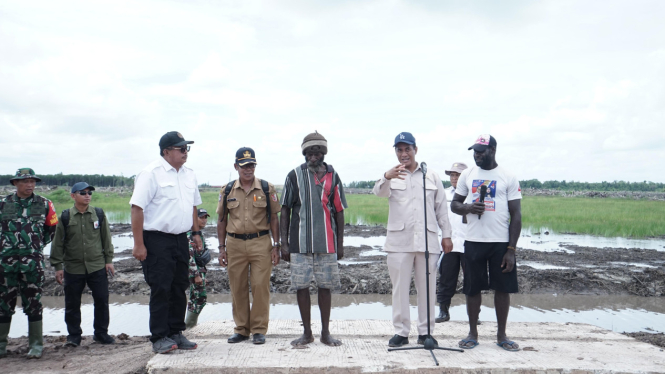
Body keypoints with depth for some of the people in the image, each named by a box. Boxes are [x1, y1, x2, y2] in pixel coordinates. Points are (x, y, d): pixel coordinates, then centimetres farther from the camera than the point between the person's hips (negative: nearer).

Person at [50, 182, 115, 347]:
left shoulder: (99, 214, 3)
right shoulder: (65, 217, 0)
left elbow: (106, 238, 8)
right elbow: (58, 243, 3)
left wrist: (109, 260, 5)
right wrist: (57, 266, 1)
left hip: (97, 266, 1)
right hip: (73, 268, 0)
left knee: (102, 300, 4)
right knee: (72, 304, 7)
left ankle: (101, 333, 19)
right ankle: (74, 336, 22)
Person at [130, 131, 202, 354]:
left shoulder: (189, 174, 12)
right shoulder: (151, 173, -11)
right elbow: (137, 208, -15)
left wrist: (196, 232, 16)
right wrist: (138, 244, -18)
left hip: (181, 239, 7)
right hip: (157, 240, -7)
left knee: (179, 288, 12)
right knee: (161, 290, -2)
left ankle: (176, 333, 23)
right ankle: (159, 338, 9)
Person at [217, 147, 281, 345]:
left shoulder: (267, 189, 3)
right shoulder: (227, 191, 7)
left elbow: (274, 219, 4)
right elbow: (222, 221, 12)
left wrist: (276, 246, -2)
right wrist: (222, 248, 6)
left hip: (261, 242, -2)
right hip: (235, 243, 2)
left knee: (260, 286, -2)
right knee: (237, 288, 7)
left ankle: (259, 330, 11)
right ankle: (241, 329, 20)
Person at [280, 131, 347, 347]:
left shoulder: (332, 177, 7)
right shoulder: (294, 176, 5)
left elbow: (339, 212, 10)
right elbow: (285, 210, 5)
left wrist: (340, 244, 7)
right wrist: (284, 243, -1)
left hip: (326, 244, 1)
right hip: (299, 243, 0)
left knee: (325, 286, 6)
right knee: (301, 286, 4)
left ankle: (325, 332, 19)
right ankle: (307, 332, 18)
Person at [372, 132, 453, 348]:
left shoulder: (432, 176, 13)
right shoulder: (392, 177, 8)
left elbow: (441, 208, 13)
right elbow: (379, 192, -16)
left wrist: (446, 235, 7)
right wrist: (386, 177, -37)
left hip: (427, 241, 1)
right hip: (399, 241, -1)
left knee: (427, 288, 5)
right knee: (400, 288, 2)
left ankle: (425, 332, 17)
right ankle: (401, 332, 12)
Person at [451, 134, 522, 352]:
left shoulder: (508, 178, 0)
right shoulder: (467, 175, 8)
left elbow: (516, 215, -2)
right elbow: (455, 204, 12)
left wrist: (511, 249, -9)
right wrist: (468, 208, -12)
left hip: (501, 242, -2)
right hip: (473, 241, 2)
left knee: (503, 288, 5)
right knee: (472, 288, 6)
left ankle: (501, 335, 19)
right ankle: (473, 334, 19)